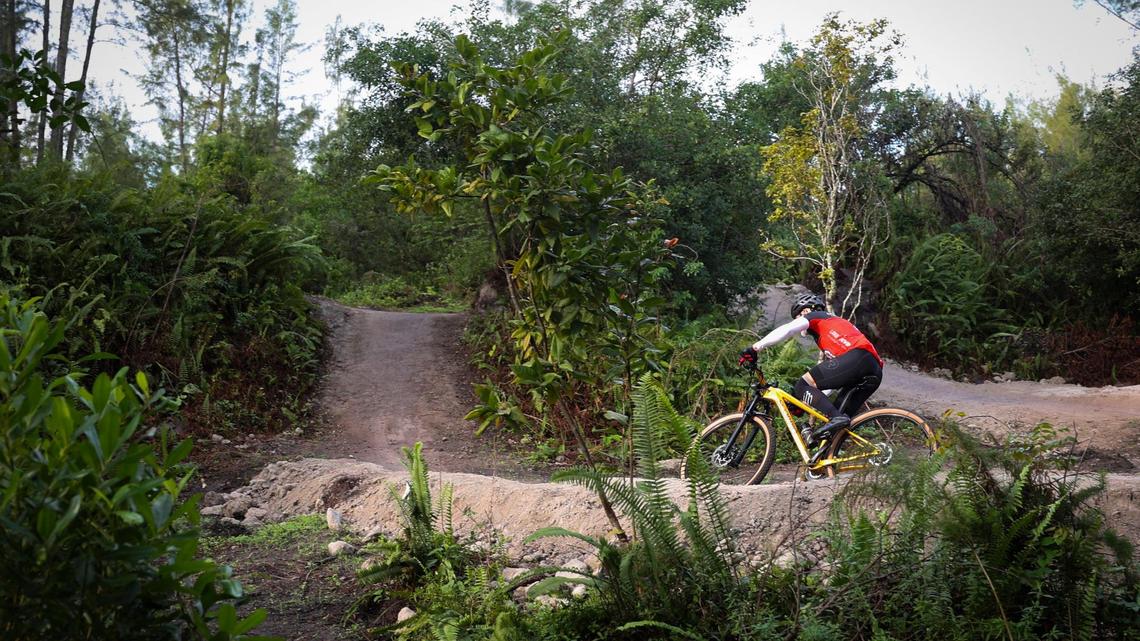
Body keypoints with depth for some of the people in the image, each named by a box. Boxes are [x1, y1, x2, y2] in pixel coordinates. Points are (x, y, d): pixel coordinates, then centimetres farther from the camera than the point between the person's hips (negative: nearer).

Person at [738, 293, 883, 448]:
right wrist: (806, 402, 40)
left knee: (803, 385, -8)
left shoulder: (815, 316, 20)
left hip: (857, 357, -9)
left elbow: (787, 329, -1)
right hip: (874, 373, 9)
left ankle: (836, 418, -23)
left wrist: (755, 348, -2)